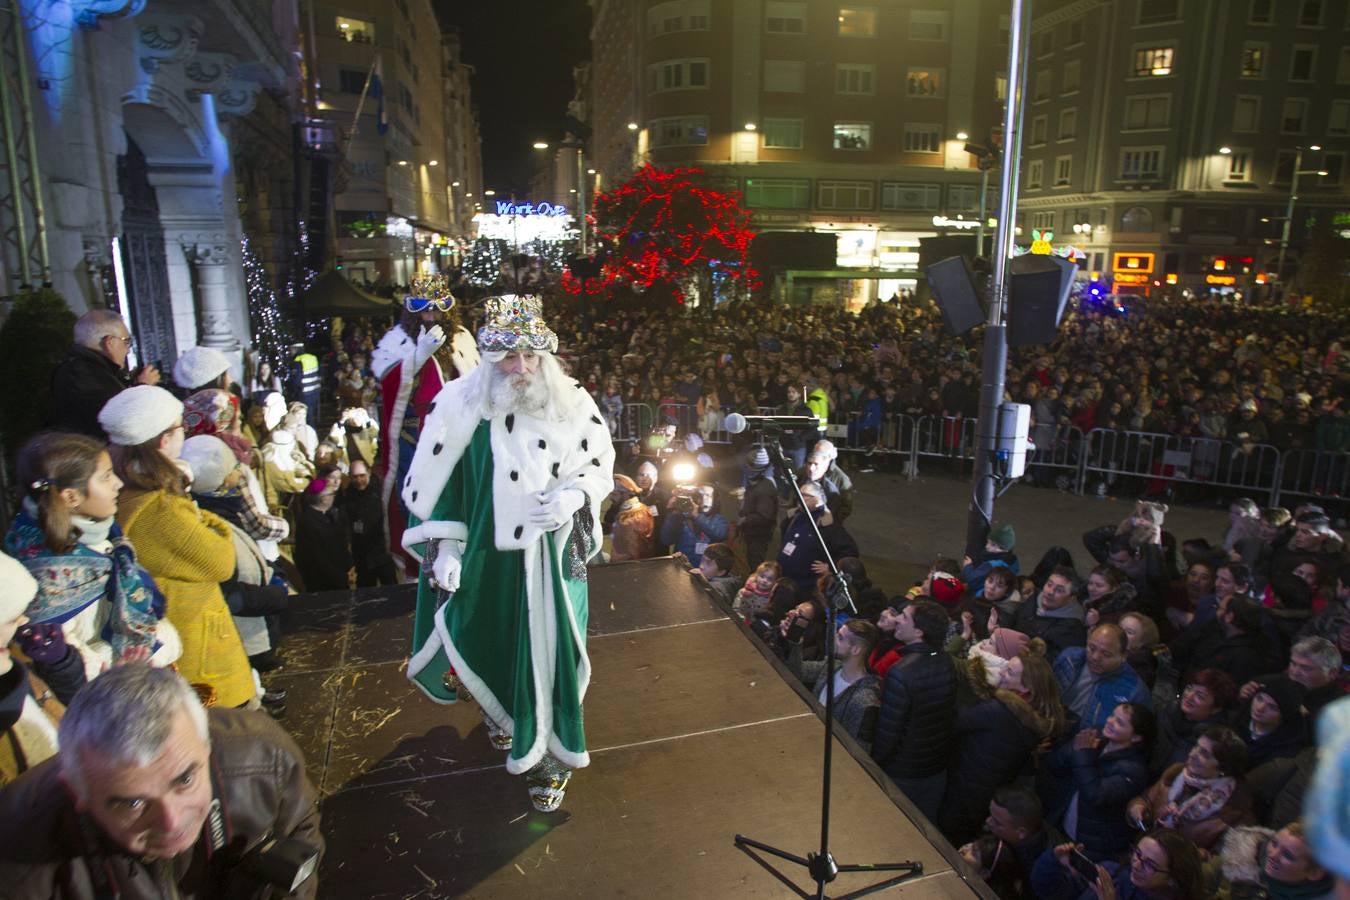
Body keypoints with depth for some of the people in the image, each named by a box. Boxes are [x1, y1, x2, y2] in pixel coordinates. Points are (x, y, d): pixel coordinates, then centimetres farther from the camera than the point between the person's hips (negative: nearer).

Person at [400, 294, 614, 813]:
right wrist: (444, 547, -8)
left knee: (548, 649, 6)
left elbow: (600, 460, 3)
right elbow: (432, 482, -5)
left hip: (549, 555, 0)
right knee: (490, 643, 18)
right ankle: (499, 709, 52)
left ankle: (549, 757, 25)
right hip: (484, 555, 0)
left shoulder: (571, 403, -9)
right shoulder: (460, 404, -12)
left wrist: (571, 496, -17)